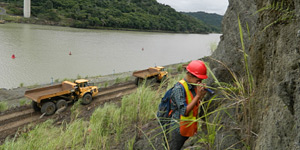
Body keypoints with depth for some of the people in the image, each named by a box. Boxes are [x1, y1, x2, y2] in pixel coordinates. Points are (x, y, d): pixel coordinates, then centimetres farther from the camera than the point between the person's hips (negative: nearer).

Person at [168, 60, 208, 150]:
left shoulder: (194, 86, 0)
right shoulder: (179, 88, -23)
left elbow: (196, 107, 7)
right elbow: (184, 112, -28)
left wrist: (202, 95, -10)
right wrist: (198, 96, -29)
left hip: (191, 128, 7)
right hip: (179, 130, -7)